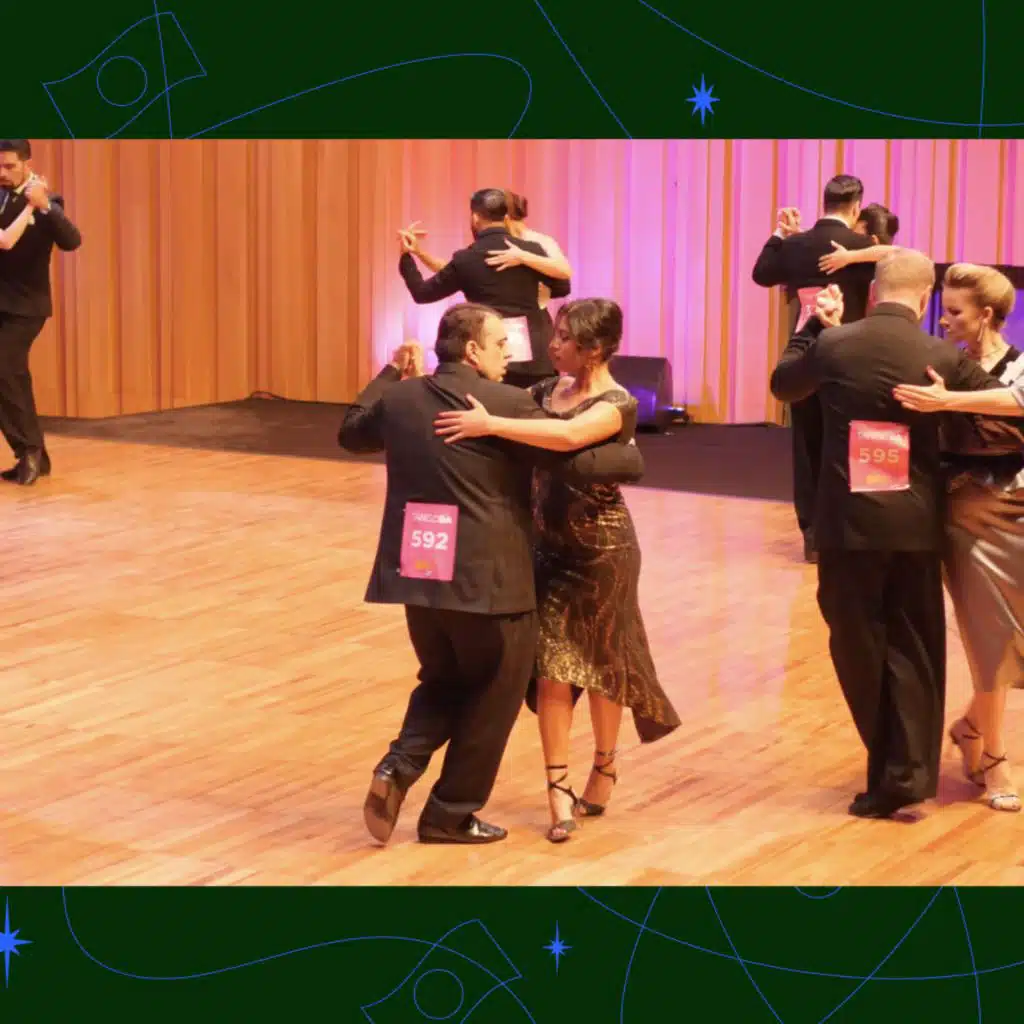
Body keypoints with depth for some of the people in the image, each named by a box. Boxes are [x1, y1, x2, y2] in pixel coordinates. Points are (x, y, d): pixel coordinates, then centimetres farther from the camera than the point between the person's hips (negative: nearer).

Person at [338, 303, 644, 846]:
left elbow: (351, 433, 25)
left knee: (444, 681, 26)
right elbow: (576, 459, -11)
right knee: (492, 697, 14)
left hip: (419, 572, 6)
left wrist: (389, 376, 35)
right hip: (489, 579, -5)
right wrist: (631, 459, 8)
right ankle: (451, 813, 18)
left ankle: (398, 768, 3)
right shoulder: (506, 403, -11)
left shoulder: (400, 400, 5)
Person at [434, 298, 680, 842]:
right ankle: (559, 788, 3)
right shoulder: (548, 391, 3)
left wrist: (488, 424, -41)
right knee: (551, 665, 0)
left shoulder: (618, 404, -18)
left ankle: (604, 770, 31)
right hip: (550, 546, 5)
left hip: (602, 549, -5)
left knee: (600, 659, 12)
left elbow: (569, 436, -37)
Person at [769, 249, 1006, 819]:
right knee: (913, 651, 9)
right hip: (916, 524, 1)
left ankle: (891, 766, 19)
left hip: (849, 521, -1)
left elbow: (784, 386, 14)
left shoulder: (833, 344, -5)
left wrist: (815, 325, 20)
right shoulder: (945, 358, -6)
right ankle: (905, 772, 7)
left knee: (857, 644, 11)